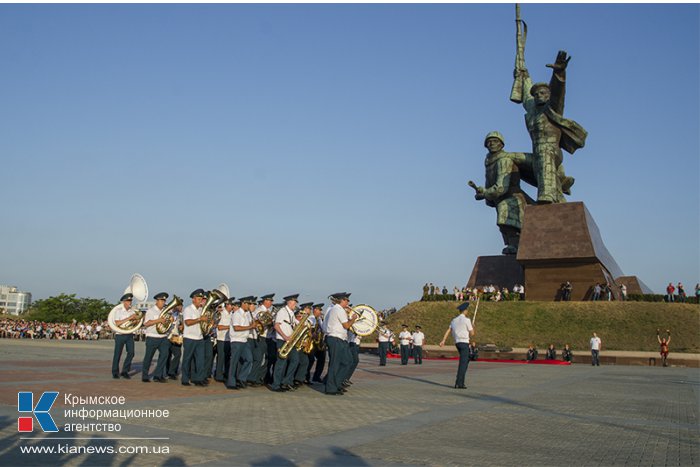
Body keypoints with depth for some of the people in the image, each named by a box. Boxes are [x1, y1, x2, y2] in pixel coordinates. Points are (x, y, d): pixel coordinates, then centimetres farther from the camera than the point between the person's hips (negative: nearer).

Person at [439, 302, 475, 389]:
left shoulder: (454, 320, 14)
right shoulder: (466, 320, -9)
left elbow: (448, 331, 5)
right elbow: (471, 333, -6)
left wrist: (443, 341, -1)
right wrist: (472, 327, 15)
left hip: (457, 343, 8)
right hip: (464, 343, -8)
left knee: (465, 361, 19)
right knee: (463, 363, -8)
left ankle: (461, 382, 17)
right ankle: (458, 383, -14)